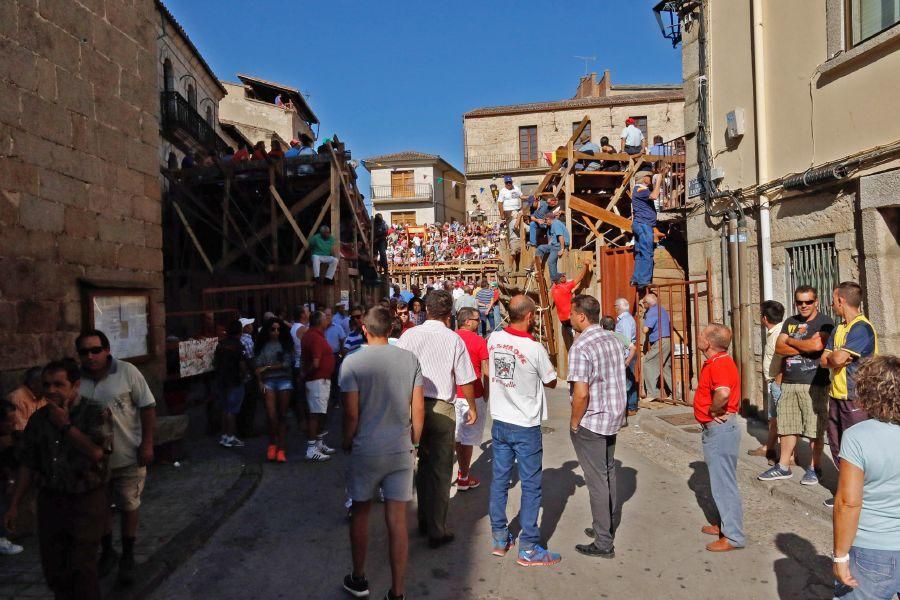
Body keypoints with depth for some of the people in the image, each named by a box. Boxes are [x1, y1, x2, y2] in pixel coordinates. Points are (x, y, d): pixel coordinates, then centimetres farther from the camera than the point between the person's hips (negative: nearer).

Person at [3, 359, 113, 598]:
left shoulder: (95, 413, -10)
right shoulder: (38, 418, 4)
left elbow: (97, 452, -25)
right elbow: (27, 464, 11)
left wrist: (65, 425, -18)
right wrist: (14, 505, 11)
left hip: (86, 500, -5)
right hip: (50, 500, 5)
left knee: (82, 567, -3)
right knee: (53, 568, 12)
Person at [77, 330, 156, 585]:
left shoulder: (127, 372, -13)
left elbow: (147, 407, -11)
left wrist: (147, 443, -15)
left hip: (128, 456, -3)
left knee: (129, 506, 11)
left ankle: (128, 556, 29)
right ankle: (107, 552, 39)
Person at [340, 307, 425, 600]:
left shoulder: (352, 362, -11)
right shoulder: (410, 359, -3)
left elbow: (351, 413, -12)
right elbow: (418, 409, -1)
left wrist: (347, 443, 6)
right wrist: (413, 443, 12)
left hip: (365, 451, -1)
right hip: (401, 451, 2)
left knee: (360, 513, 19)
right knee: (397, 521, 8)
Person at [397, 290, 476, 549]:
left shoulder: (410, 335, -4)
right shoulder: (454, 340, -7)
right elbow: (465, 382, -3)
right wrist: (472, 409, 12)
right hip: (442, 408, -3)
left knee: (424, 464, 20)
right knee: (440, 470, 8)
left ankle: (424, 521, 31)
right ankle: (437, 531, 14)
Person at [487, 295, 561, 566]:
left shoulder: (494, 339, -5)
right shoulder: (535, 348, -21)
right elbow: (551, 382, -6)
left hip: (499, 423, 6)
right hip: (525, 427, -5)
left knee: (499, 480, 15)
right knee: (531, 487, 6)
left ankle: (499, 538, 27)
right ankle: (528, 549, 14)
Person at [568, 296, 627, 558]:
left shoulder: (580, 347, -22)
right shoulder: (613, 339, 3)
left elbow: (581, 394, -25)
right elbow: (619, 378, 12)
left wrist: (574, 423, -11)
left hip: (590, 422, -8)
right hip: (613, 418, 8)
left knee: (597, 480, 2)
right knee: (608, 473, 21)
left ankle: (604, 543, 13)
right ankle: (610, 525, 37)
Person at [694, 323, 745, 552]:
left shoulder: (719, 364, -23)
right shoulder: (716, 362, 10)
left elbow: (723, 393, -42)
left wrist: (712, 411, -24)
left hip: (720, 430, -11)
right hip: (716, 429, 11)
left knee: (723, 482, -1)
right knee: (720, 479, 21)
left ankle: (733, 536, 9)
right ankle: (725, 523, 35)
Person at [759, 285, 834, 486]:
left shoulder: (824, 322, -3)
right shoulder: (790, 322, 14)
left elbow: (817, 345, -20)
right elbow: (779, 347, 4)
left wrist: (790, 341, -5)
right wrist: (805, 346, -9)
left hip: (814, 384, -5)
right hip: (789, 383, 6)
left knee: (815, 428, 2)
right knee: (786, 426, 10)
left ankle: (814, 468, 16)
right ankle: (783, 467, 20)